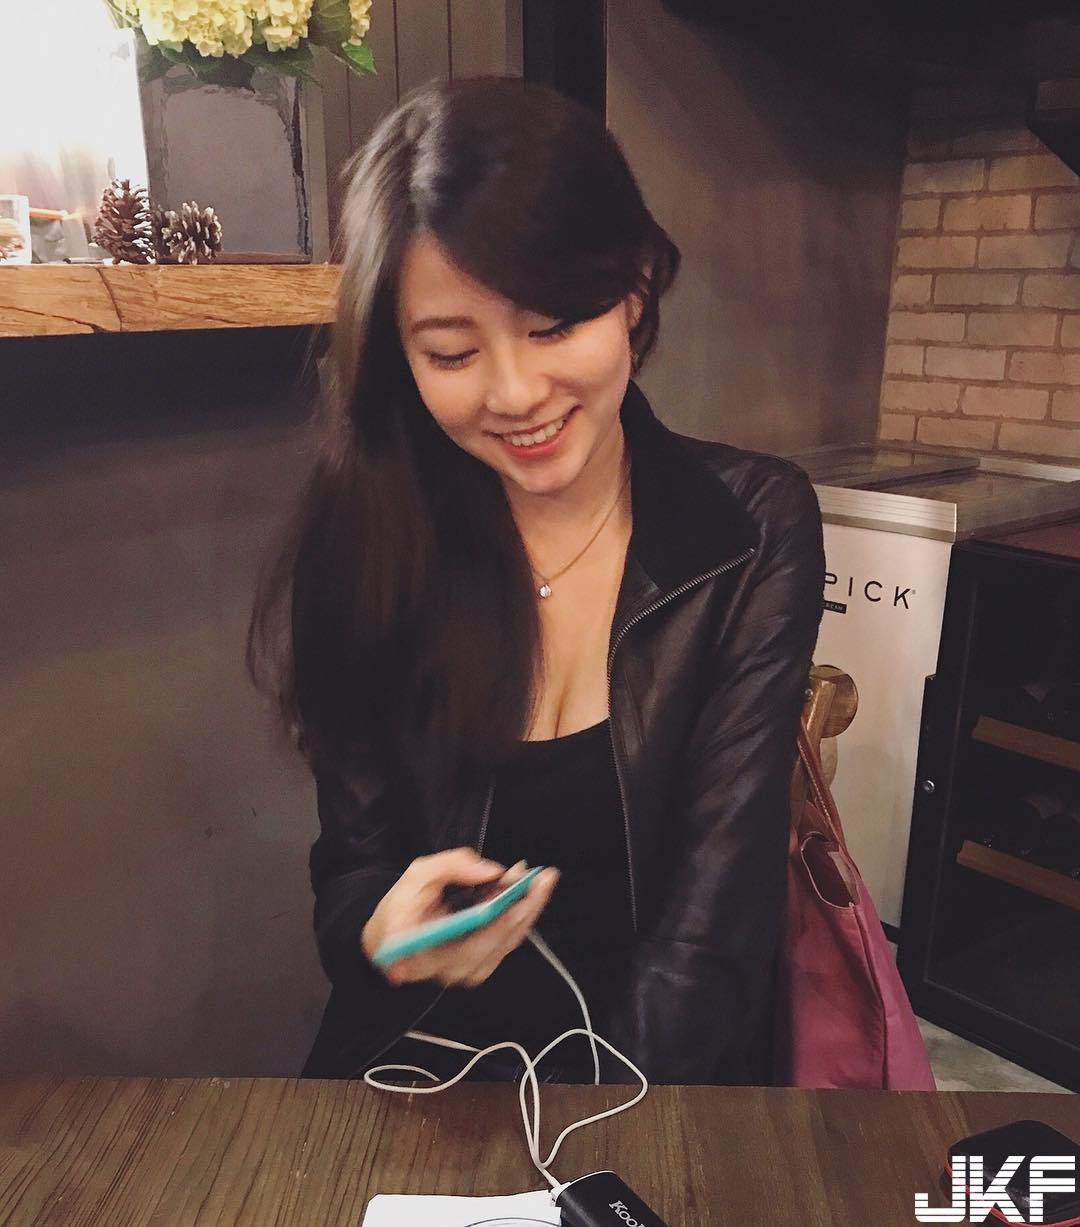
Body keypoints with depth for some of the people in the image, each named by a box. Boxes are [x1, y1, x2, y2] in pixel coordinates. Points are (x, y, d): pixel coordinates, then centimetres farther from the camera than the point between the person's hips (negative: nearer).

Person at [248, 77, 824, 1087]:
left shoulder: (753, 530, -10)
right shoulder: (365, 544, -7)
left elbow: (713, 922, -14)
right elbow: (351, 862, -2)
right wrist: (384, 930, -23)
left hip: (669, 1054, 0)